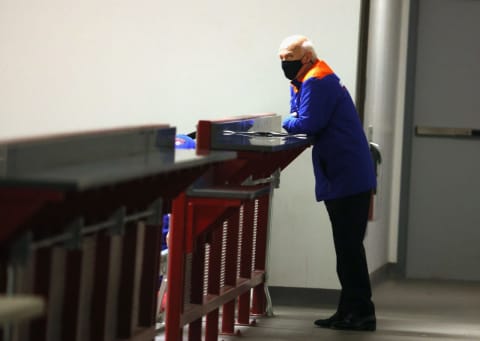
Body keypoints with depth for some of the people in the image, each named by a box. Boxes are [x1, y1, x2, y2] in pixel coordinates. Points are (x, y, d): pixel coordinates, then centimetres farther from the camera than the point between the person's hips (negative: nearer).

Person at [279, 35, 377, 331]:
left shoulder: (317, 82, -14)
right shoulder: (303, 82, 18)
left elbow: (308, 124, -20)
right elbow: (301, 120, 18)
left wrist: (283, 123, -2)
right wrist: (293, 121, -4)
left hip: (348, 177, -10)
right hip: (344, 177, 10)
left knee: (349, 246, -9)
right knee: (347, 246, 13)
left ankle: (360, 313, -6)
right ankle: (351, 310, 18)